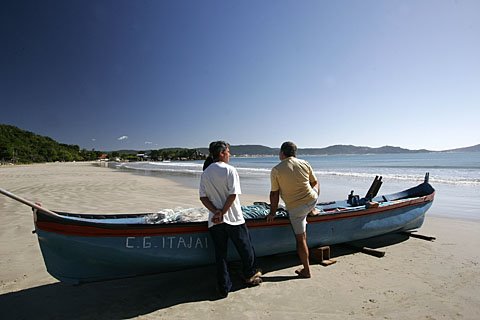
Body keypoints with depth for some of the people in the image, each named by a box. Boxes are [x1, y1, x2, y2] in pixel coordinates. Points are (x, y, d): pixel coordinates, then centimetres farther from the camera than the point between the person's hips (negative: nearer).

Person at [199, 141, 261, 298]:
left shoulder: (205, 173, 5)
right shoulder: (230, 170, -11)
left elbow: (203, 197, 0)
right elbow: (233, 195, -18)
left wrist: (216, 212, -8)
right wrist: (222, 213, -12)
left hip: (214, 221, 5)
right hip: (234, 219, -4)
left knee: (220, 254, 14)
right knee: (245, 248, 17)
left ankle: (224, 288, 22)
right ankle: (250, 275, 37)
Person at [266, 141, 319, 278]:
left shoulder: (276, 170, -9)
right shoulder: (305, 164, 1)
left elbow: (274, 194, -5)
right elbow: (315, 183, 11)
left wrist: (272, 213, 6)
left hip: (295, 208, -3)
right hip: (312, 200, 4)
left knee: (300, 238, 9)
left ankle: (306, 271, 21)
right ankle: (312, 211, 53)